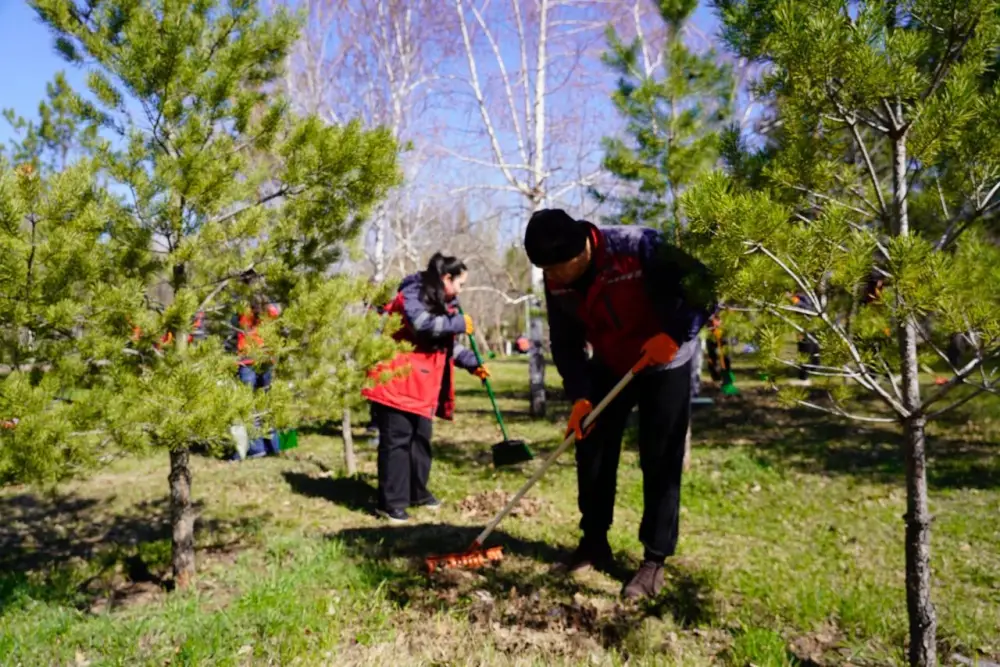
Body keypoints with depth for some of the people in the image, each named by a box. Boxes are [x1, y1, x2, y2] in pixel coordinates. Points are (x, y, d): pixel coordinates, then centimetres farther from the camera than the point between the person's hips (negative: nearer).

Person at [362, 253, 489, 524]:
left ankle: (417, 492, 28)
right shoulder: (413, 293, -11)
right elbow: (422, 324, -30)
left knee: (421, 438, 14)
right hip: (398, 380, -9)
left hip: (423, 384, 9)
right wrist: (459, 323, -19)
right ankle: (391, 502, 1)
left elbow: (449, 345, 20)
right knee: (397, 439, -6)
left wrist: (473, 363, 8)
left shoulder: (445, 304, 16)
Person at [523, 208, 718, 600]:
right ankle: (594, 543, 23)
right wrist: (579, 395, -16)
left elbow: (701, 286, -24)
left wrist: (673, 335, -32)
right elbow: (565, 343, -6)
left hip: (663, 364, -5)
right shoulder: (557, 281, -13)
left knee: (660, 462, -4)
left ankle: (654, 561, 8)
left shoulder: (637, 247, -31)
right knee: (592, 452, 6)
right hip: (609, 366, 5)